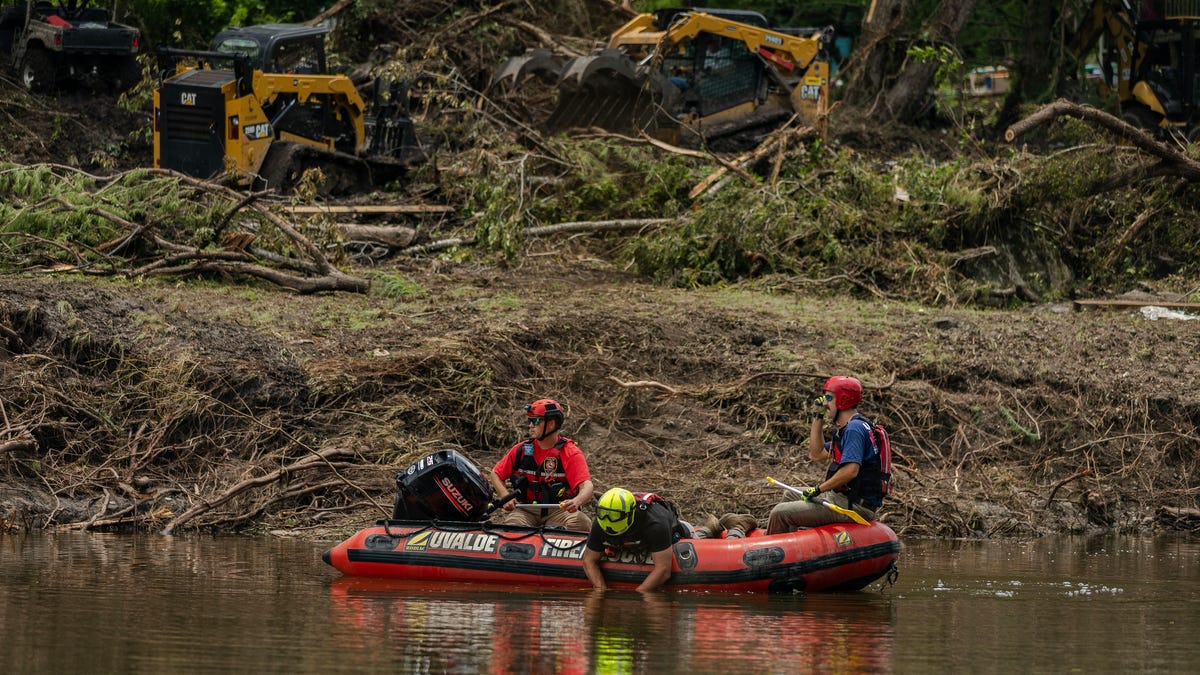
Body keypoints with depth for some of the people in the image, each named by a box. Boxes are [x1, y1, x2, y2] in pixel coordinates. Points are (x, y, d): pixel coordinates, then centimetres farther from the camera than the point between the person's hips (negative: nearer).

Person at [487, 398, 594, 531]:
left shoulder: (570, 453, -6)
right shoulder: (521, 450, 4)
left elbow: (587, 486, -18)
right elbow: (495, 474, 13)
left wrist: (576, 501, -42)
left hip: (558, 510, -2)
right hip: (526, 511, 2)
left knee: (581, 522, -30)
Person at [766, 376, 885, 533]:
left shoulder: (854, 429, -18)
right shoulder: (848, 428, 17)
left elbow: (850, 470, -29)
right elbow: (816, 454, 23)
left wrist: (819, 489, -19)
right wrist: (818, 418, 19)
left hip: (852, 506, -11)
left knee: (780, 513, -12)